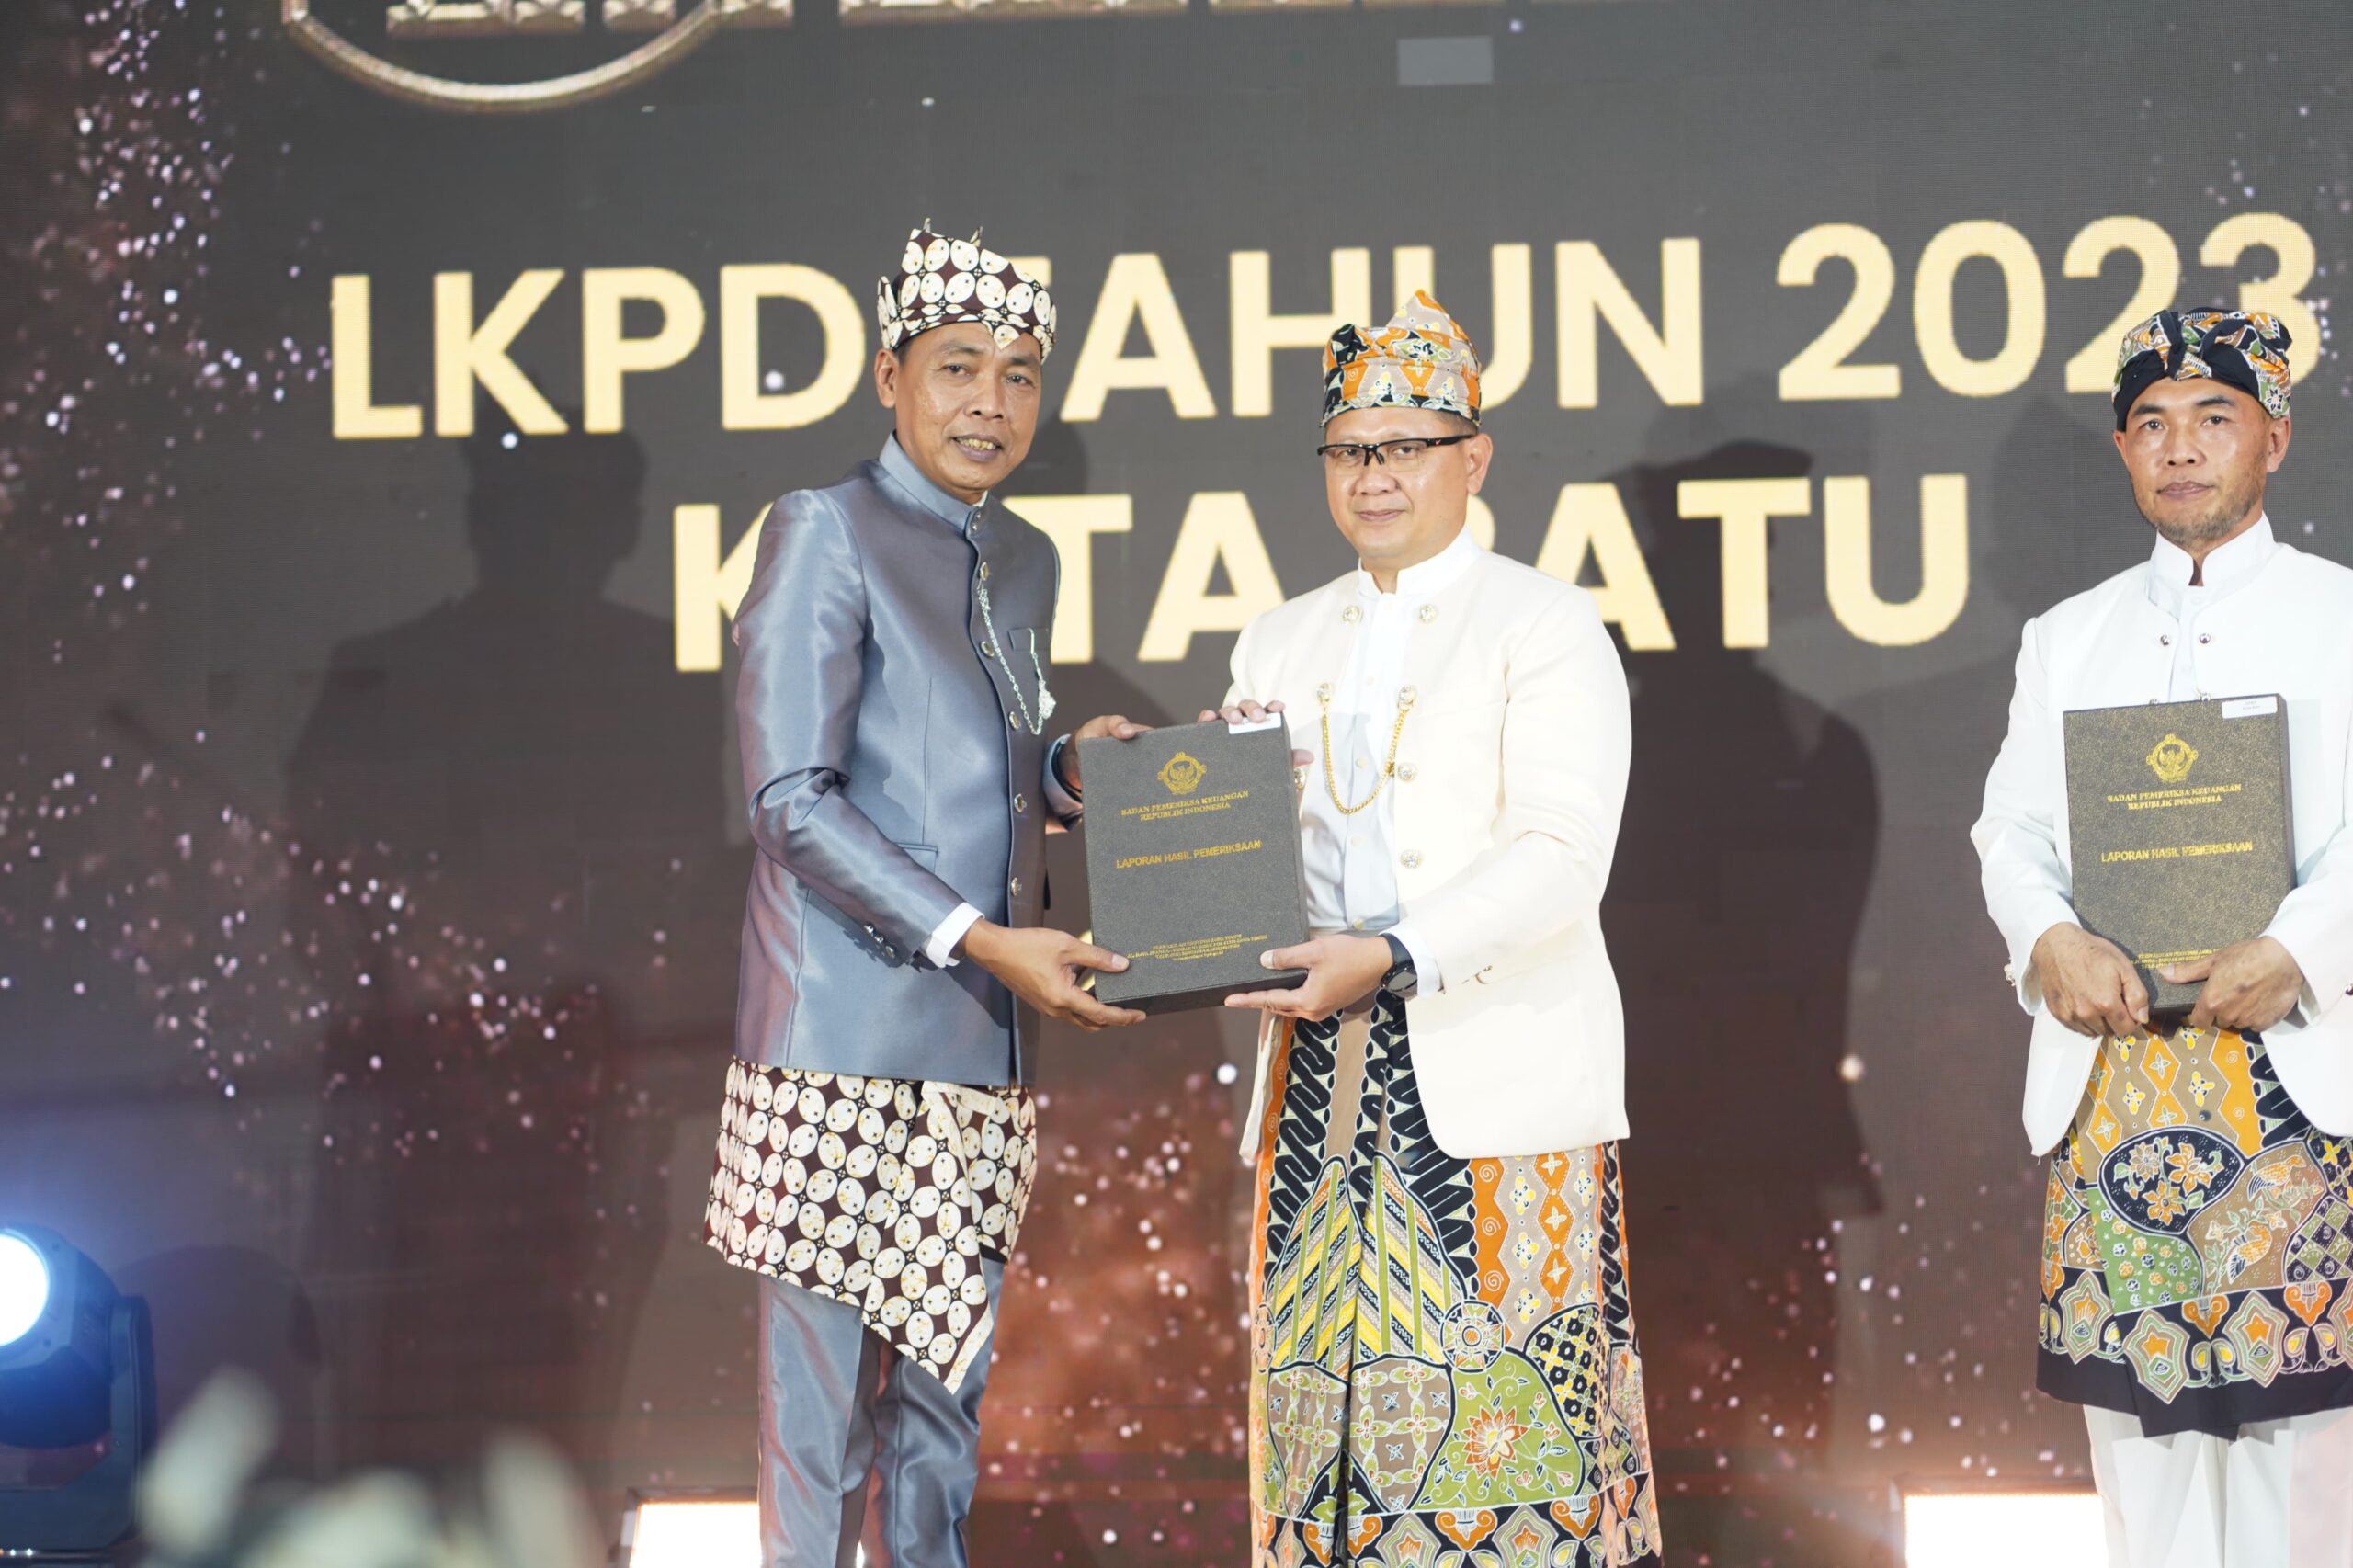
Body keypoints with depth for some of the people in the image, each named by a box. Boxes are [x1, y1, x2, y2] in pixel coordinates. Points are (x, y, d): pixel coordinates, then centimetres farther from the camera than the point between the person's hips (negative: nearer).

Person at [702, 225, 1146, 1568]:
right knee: (827, 1388, -5)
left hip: (981, 1053, 7)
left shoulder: (1026, 561, 17)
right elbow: (791, 800, -11)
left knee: (949, 1381, 11)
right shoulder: (825, 532, -4)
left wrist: (1071, 767, 3)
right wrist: (980, 940, -18)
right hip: (849, 1040, -7)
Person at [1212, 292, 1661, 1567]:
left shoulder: (1546, 626, 2)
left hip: (1495, 1079, -5)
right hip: (1321, 1076, 5)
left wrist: (1393, 957, -21)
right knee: (1324, 1387, 2)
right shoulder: (1280, 644, 20)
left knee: (1502, 1410, -8)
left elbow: (1560, 855, -9)